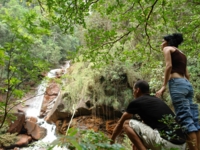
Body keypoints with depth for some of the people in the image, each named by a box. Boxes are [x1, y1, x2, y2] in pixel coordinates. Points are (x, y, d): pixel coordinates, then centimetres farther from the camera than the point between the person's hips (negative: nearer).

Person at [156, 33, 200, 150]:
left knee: (185, 119, -12)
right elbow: (187, 73, 22)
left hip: (177, 83, -8)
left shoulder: (167, 49, 9)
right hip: (187, 84, 8)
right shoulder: (182, 54, 30)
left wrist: (164, 86, -12)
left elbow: (169, 66, -8)